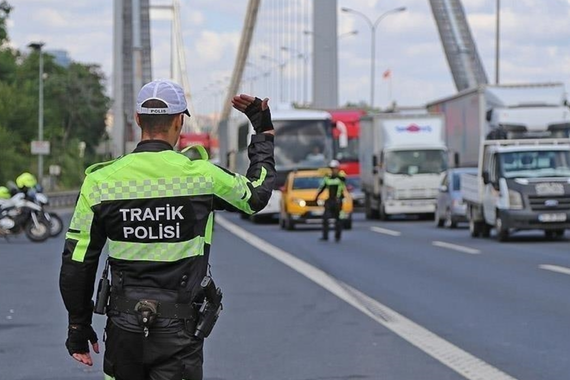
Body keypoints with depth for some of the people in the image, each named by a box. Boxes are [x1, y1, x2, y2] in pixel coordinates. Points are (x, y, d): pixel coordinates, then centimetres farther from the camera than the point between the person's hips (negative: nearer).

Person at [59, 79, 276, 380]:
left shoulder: (101, 180, -4)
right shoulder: (201, 176, -9)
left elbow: (77, 263, 0)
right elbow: (257, 194, 13)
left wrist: (78, 327, 12)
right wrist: (264, 131, 25)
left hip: (123, 329, 2)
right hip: (179, 332, -2)